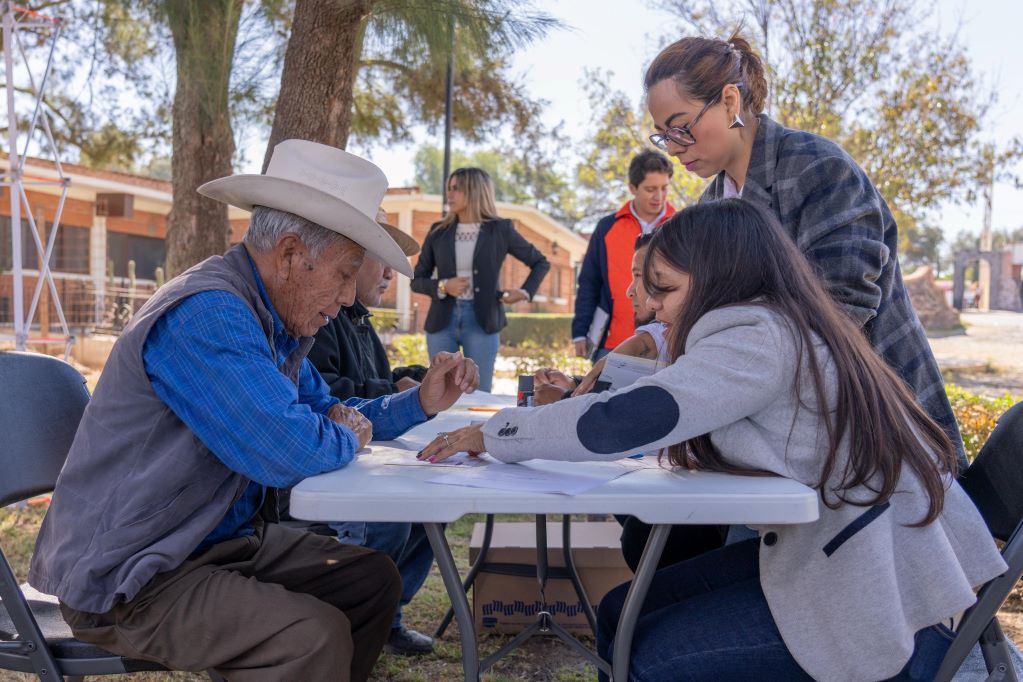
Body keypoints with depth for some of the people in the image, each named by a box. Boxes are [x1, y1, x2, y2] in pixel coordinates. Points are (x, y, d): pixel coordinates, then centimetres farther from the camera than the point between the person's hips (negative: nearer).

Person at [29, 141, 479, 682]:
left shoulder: (277, 322, 6)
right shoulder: (205, 314, -26)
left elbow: (324, 411, 18)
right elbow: (289, 451, -33)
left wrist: (421, 403, 3)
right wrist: (345, 439, -10)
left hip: (223, 541, 10)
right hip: (128, 577, -9)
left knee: (373, 578, 10)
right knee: (315, 635, -26)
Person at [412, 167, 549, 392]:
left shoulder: (500, 230, 2)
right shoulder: (438, 231, 7)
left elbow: (541, 263, 12)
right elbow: (417, 280, 10)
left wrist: (526, 292, -3)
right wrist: (442, 287, -9)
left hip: (482, 322, -2)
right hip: (442, 321, 2)